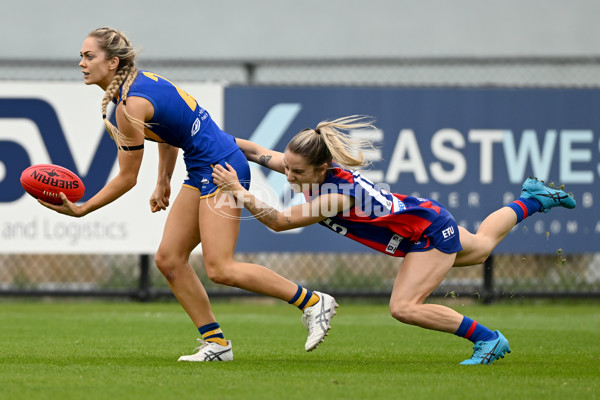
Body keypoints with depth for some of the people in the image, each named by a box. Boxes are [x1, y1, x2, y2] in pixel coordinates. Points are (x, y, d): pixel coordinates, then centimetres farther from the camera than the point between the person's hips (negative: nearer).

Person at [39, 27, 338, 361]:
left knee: (220, 269, -14)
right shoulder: (137, 81, 7)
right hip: (203, 171, 10)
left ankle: (314, 302, -4)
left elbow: (127, 179, -13)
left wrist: (80, 210, -7)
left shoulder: (131, 105, -20)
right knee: (169, 259, 5)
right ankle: (216, 342, 8)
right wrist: (163, 182, 24)